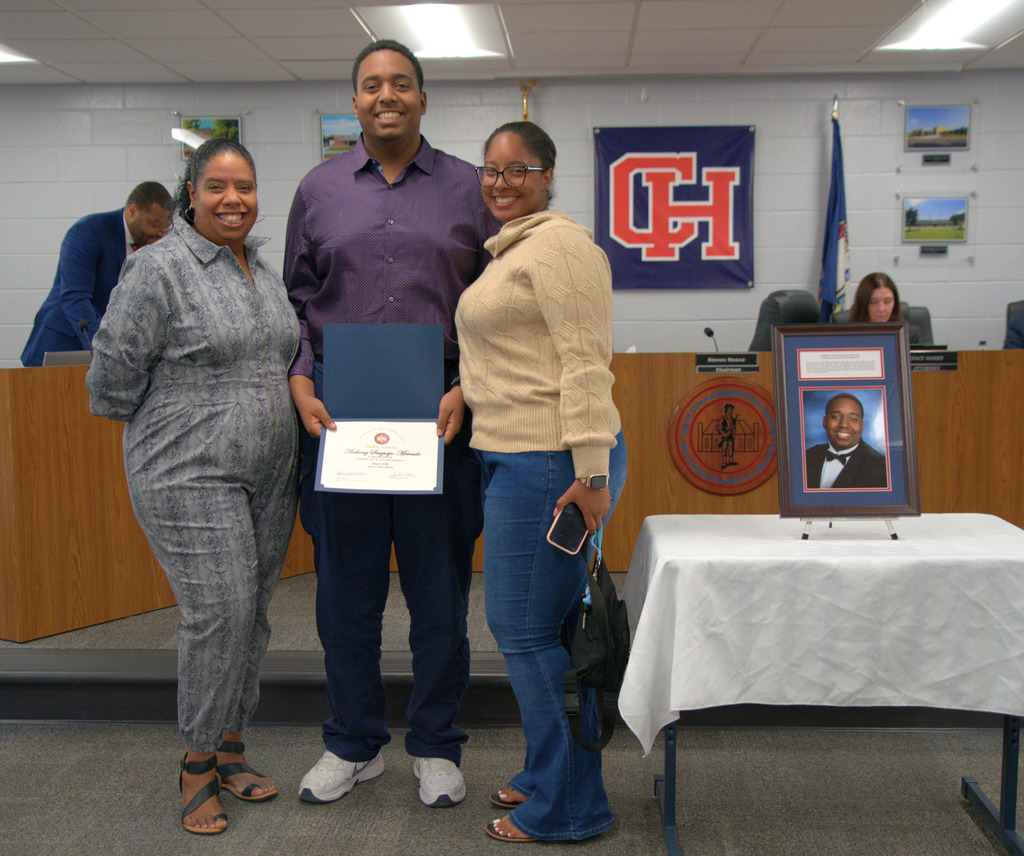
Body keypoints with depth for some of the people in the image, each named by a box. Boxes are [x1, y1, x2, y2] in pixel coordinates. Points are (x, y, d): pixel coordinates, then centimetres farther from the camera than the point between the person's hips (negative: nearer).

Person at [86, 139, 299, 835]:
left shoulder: (267, 272, 13)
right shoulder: (158, 269, -10)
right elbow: (114, 372, -7)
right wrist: (178, 431, 2)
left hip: (270, 474, 7)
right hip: (190, 475, -7)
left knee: (254, 613, 10)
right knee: (219, 612, -9)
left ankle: (230, 750, 25)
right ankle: (197, 765, 10)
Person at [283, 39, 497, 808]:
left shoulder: (467, 189, 6)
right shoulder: (319, 190, 11)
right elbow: (298, 300, 12)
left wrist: (466, 389, -8)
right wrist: (302, 384, -2)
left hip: (437, 412, -1)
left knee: (439, 587, 6)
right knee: (346, 586, 9)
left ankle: (435, 747, 23)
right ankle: (353, 744, 26)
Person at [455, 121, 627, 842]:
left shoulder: (558, 244, -11)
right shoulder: (512, 250, 21)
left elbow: (585, 364, -18)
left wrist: (591, 473, -22)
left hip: (550, 462, -10)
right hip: (517, 458, 10)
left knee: (528, 629, -4)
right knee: (545, 629, 16)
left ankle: (566, 808, 9)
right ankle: (550, 774, 30)